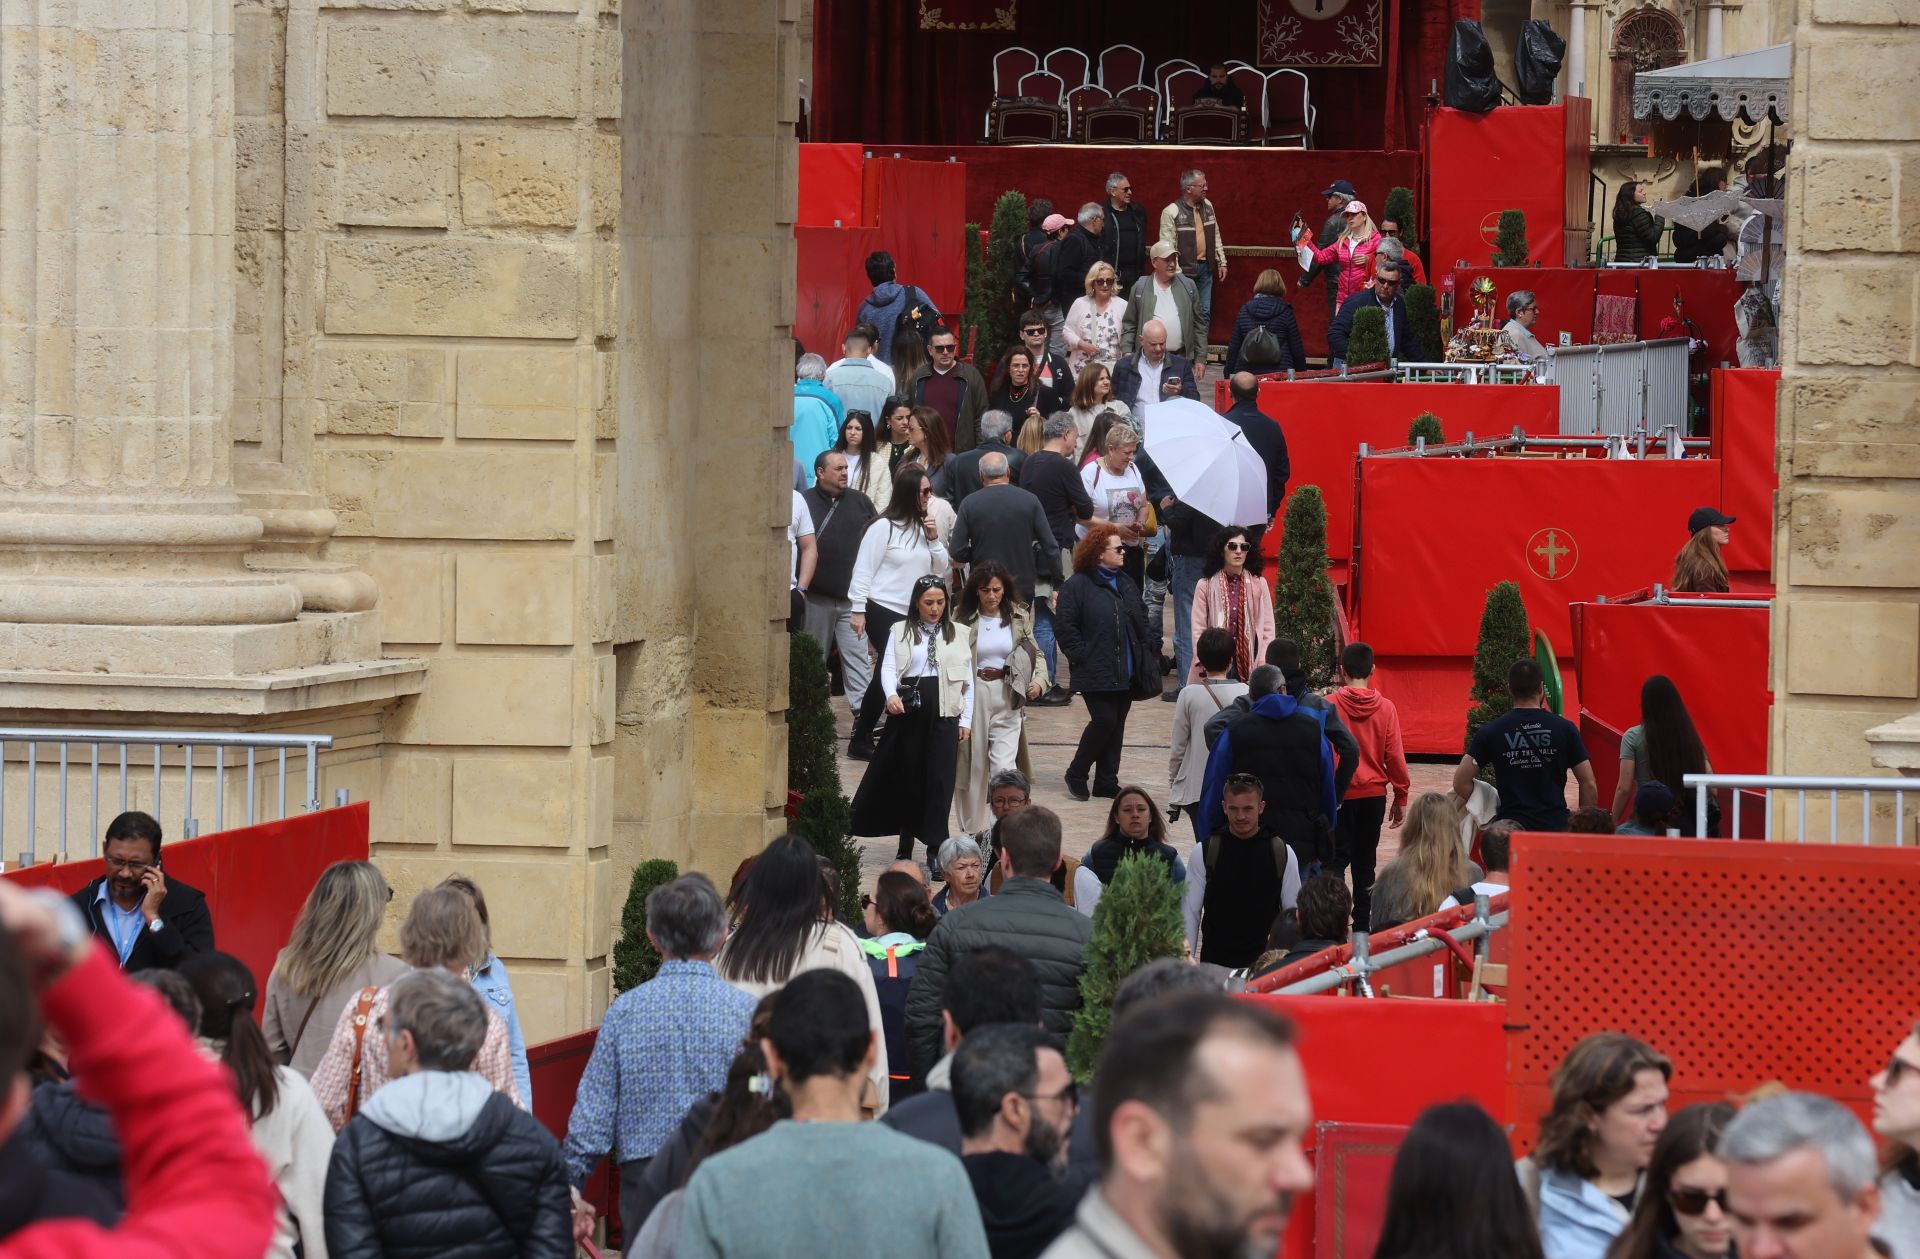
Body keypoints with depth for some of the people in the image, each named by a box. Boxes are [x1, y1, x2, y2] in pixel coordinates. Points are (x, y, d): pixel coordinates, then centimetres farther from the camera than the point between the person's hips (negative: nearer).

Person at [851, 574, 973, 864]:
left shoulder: (957, 635, 11)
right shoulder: (900, 632, 7)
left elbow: (968, 681, 11)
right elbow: (888, 667, -3)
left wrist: (966, 721, 5)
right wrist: (891, 695, -23)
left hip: (944, 712, 0)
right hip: (907, 710, 0)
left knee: (939, 780, -6)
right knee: (906, 776, 6)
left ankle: (936, 848, -6)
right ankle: (905, 844, 18)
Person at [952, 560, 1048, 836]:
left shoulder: (1019, 617, 4)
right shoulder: (963, 619, -4)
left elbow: (1035, 653, 13)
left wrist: (1039, 679, -6)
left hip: (1007, 697, 0)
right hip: (972, 696, 0)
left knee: (1004, 765, -12)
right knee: (973, 765, 9)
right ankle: (973, 831, 22)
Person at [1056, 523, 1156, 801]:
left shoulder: (1126, 584, 14)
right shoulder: (1077, 586, -8)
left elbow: (1141, 620, 22)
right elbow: (1064, 625, -10)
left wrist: (1151, 645, 9)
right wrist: (1079, 655, -14)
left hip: (1126, 672, 7)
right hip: (1096, 672, -7)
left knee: (1116, 725, 8)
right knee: (1104, 720, -12)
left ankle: (1106, 781, 16)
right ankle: (1076, 774, 6)